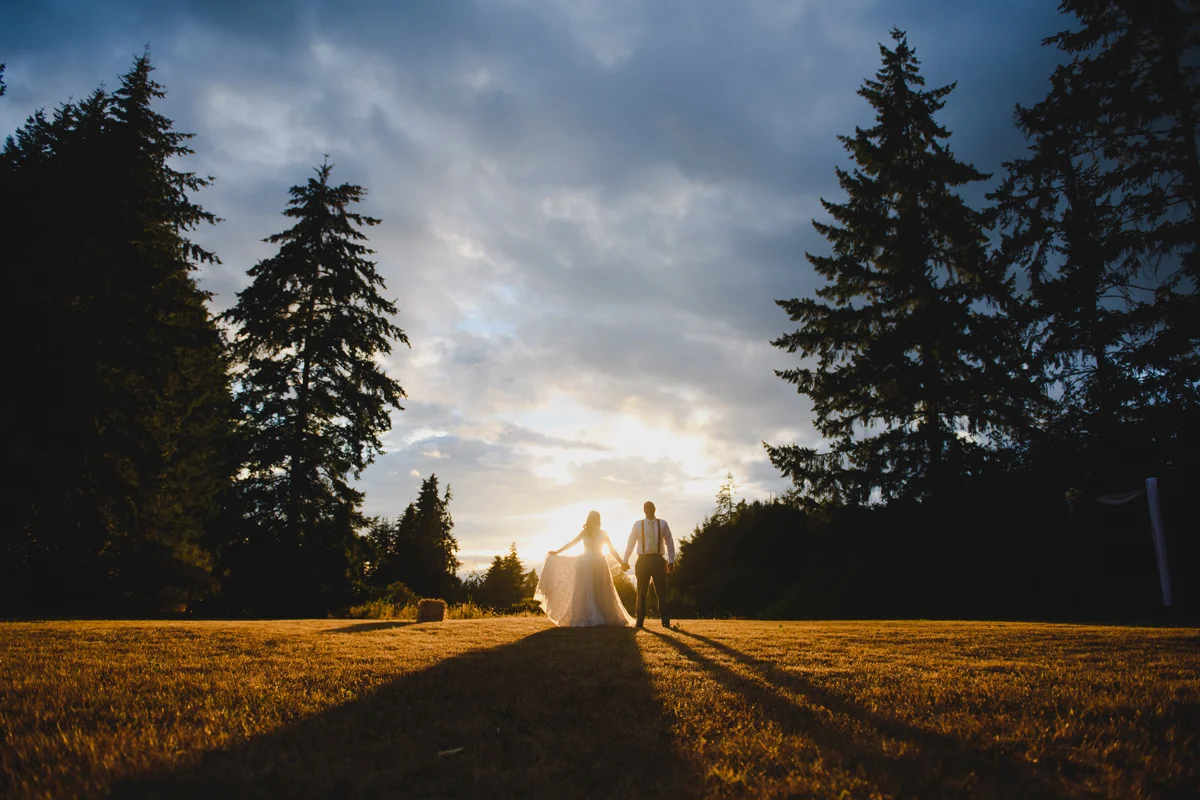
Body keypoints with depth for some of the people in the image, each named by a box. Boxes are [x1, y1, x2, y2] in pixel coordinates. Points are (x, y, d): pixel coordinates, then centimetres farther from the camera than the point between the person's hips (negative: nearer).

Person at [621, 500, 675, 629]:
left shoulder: (663, 524, 4)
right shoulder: (638, 524, 4)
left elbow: (669, 542, 5)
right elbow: (630, 543, 6)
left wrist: (671, 560, 0)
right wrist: (625, 560, 2)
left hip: (658, 560, 0)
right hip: (643, 560, 0)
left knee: (661, 592, 4)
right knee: (641, 592, 6)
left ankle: (665, 621, 10)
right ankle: (640, 621, 13)